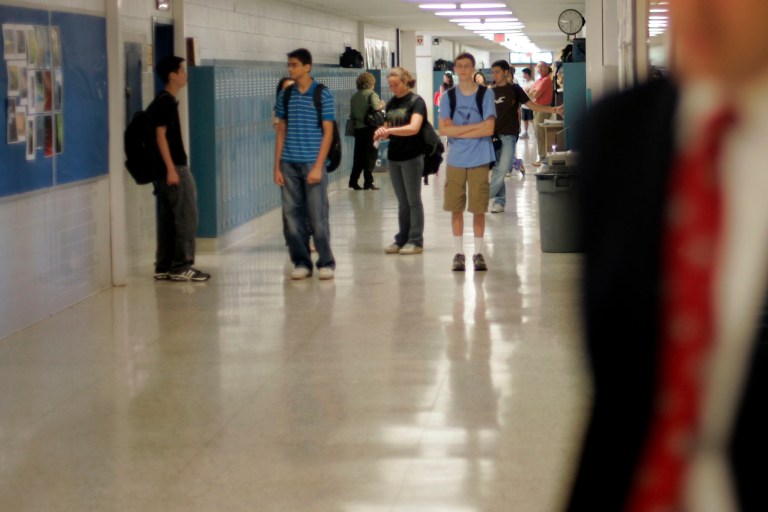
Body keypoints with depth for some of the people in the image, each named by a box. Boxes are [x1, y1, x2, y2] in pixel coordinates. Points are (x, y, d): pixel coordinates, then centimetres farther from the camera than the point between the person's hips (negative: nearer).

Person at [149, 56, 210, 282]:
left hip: (170, 168, 10)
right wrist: (171, 168, -21)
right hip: (175, 168, -10)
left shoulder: (164, 102, 16)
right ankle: (181, 267, -4)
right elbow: (160, 135, -18)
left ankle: (164, 267, 13)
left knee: (167, 219, 10)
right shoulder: (166, 102, -13)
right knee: (186, 218, -6)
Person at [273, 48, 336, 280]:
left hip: (313, 164, -4)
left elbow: (328, 132, -3)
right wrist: (277, 166, 5)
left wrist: (318, 166, -10)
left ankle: (326, 263, 8)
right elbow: (281, 131, 12)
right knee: (292, 216, 4)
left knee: (318, 216, -2)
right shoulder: (286, 95, 8)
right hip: (289, 165, 4)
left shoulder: (322, 95, -2)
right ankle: (301, 262, 13)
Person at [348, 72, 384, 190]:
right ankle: (368, 182, -1)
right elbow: (376, 107, -22)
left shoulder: (354, 96, 9)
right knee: (370, 155, 0)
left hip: (358, 128, 5)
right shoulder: (372, 94, -8)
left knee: (359, 156, 12)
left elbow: (352, 114, 11)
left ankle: (353, 181, 10)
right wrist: (382, 105, -2)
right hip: (370, 128, -5)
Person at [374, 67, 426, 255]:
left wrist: (389, 130, -28)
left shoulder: (416, 102, -8)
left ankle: (416, 241, 3)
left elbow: (414, 128, -21)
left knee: (413, 200, -1)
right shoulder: (392, 103, 11)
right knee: (402, 202, 11)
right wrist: (381, 133, -8)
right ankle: (402, 239, 15)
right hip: (394, 156, 6)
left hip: (412, 156, -6)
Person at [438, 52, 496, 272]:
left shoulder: (485, 95, 0)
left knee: (478, 208, 1)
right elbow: (444, 129, -5)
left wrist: (458, 131, -8)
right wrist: (474, 126, -10)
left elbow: (488, 129, -8)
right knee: (455, 208, 4)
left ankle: (478, 253, 11)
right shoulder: (448, 97, 4)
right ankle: (459, 253, 12)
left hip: (479, 159, -1)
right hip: (455, 160, 2)